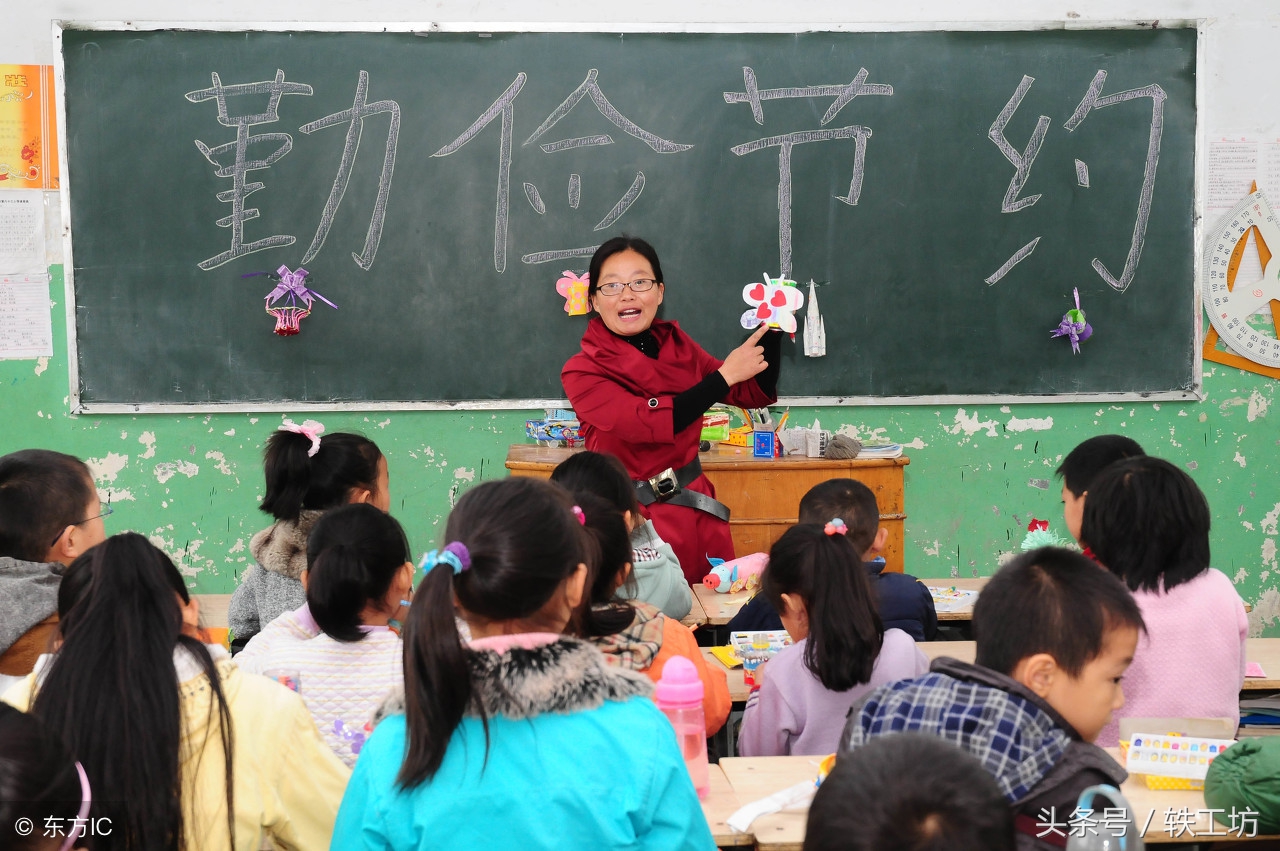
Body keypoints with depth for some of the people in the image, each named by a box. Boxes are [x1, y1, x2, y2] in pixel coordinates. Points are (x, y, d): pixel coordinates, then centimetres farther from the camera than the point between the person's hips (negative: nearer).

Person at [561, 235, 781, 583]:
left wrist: (771, 331, -3)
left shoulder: (677, 346, 6)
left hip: (697, 515, 4)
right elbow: (649, 423, -24)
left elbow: (756, 395, 12)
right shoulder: (582, 372, -9)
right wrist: (725, 375, -20)